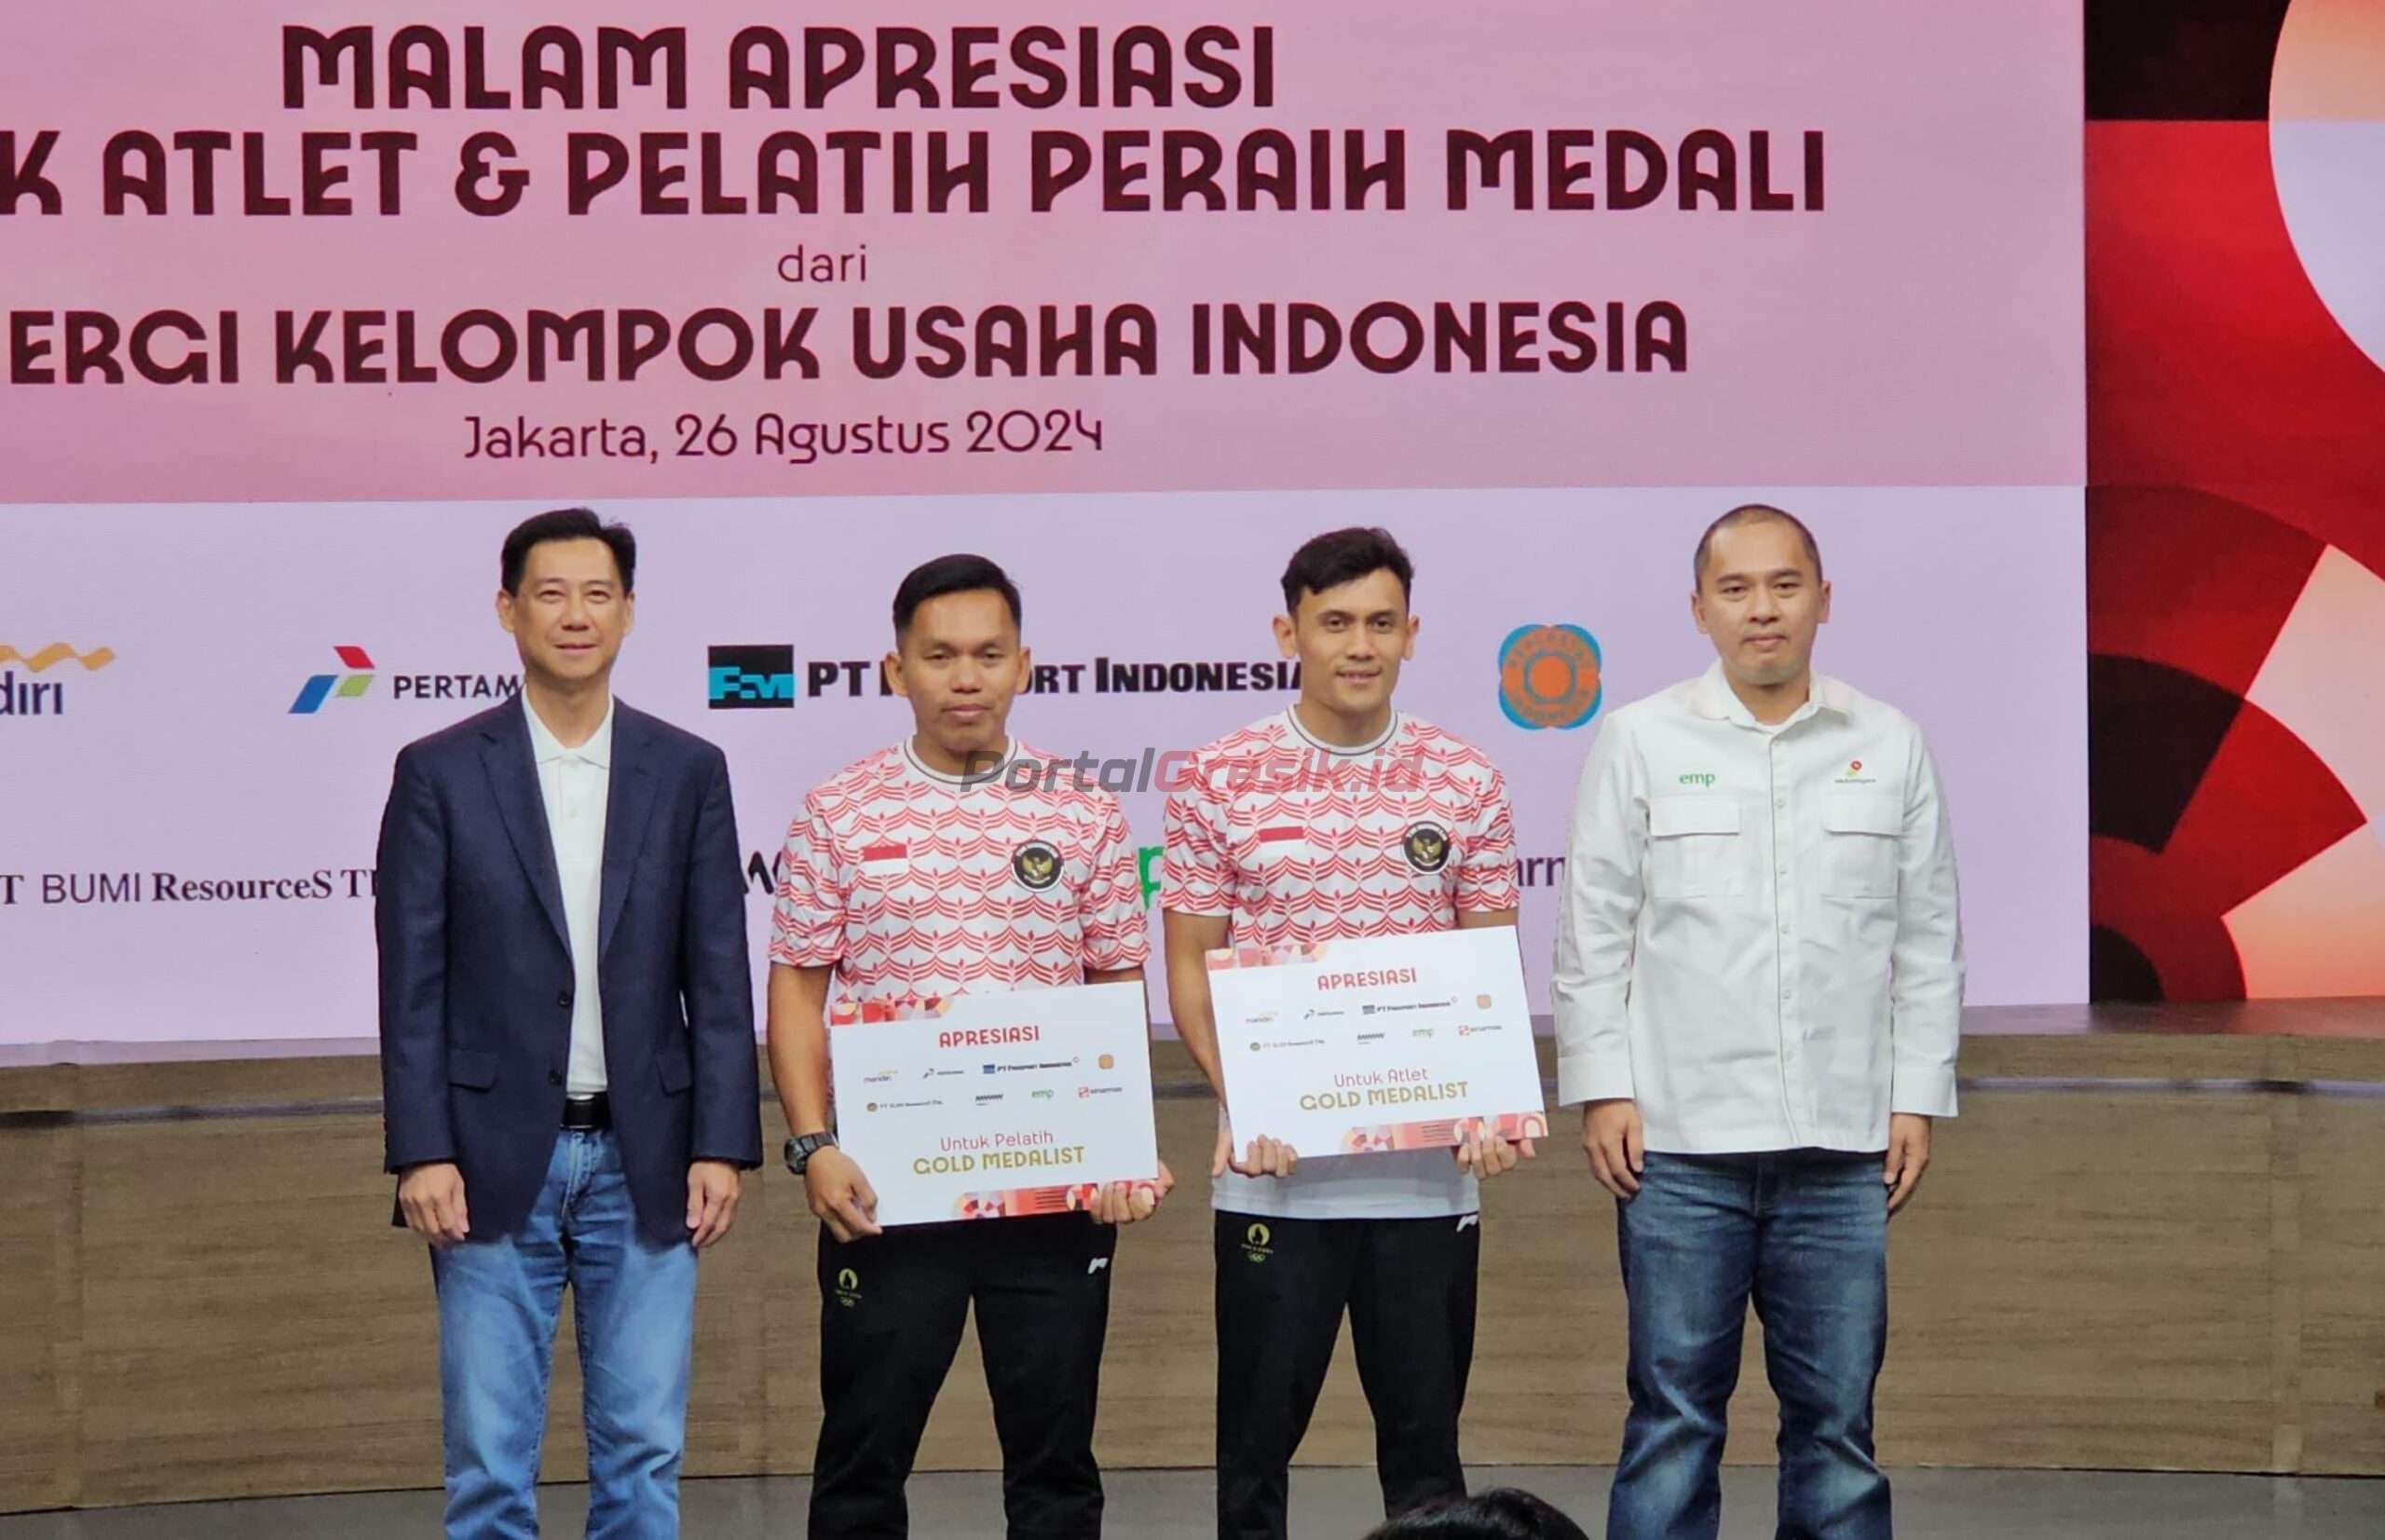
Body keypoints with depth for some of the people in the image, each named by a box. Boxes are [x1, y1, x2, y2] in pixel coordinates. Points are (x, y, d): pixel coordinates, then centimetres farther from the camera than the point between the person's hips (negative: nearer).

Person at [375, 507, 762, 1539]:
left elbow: (718, 979, 5)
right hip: (495, 1163, -2)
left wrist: (722, 1145, -2)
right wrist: (422, 1154, -8)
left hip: (646, 1167, 2)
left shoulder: (688, 773, 6)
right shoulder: (439, 773, 1)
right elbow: (412, 982, -1)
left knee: (643, 1455, 5)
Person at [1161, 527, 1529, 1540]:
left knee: (1425, 1435, 9)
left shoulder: (1464, 782, 5)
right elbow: (1189, 965, 2)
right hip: (1273, 1169, -1)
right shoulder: (1220, 780, 0)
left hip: (1430, 1169, 1)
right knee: (1258, 1429, 6)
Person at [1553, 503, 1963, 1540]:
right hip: (1680, 1142, -1)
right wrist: (1602, 1089, -2)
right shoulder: (1641, 741, 5)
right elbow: (1594, 932, 5)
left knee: (1836, 1417, 4)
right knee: (1674, 1411, 1)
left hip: (1842, 1145, 1)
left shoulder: (1890, 746, 9)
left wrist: (1917, 1101, 4)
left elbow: (1930, 940, 10)